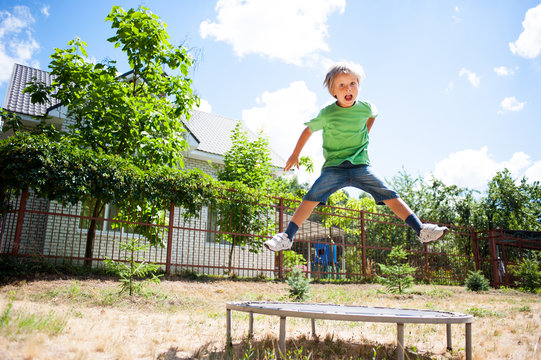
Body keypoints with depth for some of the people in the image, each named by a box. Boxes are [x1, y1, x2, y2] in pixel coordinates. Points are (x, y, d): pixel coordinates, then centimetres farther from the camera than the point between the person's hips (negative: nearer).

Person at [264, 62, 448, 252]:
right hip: (334, 167, -2)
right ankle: (287, 237, -13)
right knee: (311, 198, -19)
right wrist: (295, 155, 14)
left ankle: (421, 230, -2)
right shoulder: (327, 114, -6)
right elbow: (308, 130, 9)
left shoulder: (365, 108, 1)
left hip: (361, 166, 2)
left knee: (390, 196, -9)